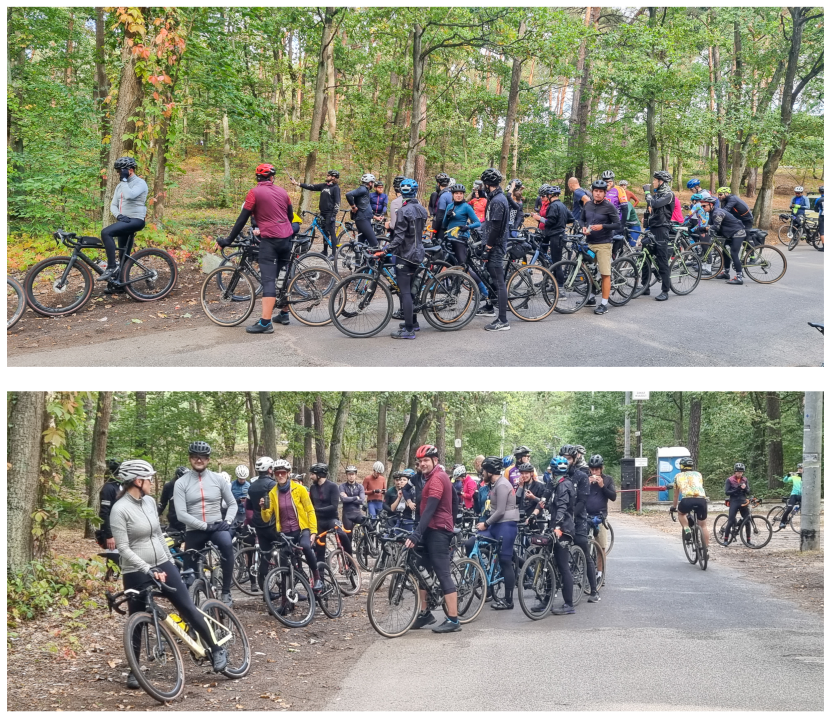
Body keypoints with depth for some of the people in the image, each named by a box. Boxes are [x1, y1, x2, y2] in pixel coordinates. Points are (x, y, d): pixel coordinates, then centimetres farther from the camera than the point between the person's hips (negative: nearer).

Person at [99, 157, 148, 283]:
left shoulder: (140, 183, -9)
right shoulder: (120, 186, 17)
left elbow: (129, 195, -28)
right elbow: (113, 205, 12)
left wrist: (124, 180, -17)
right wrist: (118, 215, -8)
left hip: (135, 220, -9)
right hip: (124, 221, 9)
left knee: (106, 233, -28)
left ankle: (112, 267, -25)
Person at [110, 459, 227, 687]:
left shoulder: (150, 502, 5)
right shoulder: (120, 509, -16)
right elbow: (123, 548, -19)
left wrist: (170, 561, 19)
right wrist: (148, 569, -23)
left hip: (163, 566, 5)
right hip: (137, 574, -5)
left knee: (189, 609, 5)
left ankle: (216, 650, 19)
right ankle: (134, 672, 20)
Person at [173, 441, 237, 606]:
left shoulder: (218, 479, 3)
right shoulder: (181, 483, -4)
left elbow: (232, 504, 9)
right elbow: (181, 514, -12)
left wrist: (227, 521, -10)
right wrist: (205, 526, -18)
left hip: (217, 527, -1)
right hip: (194, 531, 1)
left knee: (227, 545, -32)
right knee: (190, 570, 8)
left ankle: (226, 592, -24)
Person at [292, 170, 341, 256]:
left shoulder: (336, 188, -8)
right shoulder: (323, 186, 12)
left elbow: (337, 203, -12)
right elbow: (311, 186, 11)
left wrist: (334, 215, -18)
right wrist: (297, 183, 8)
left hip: (330, 213, -8)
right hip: (323, 213, 8)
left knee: (331, 233, -8)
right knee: (325, 232, 13)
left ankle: (334, 253, -7)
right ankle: (325, 252, 22)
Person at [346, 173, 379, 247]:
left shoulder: (365, 190, 20)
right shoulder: (362, 189, -11)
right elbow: (348, 194, -26)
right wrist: (353, 206, -17)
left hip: (365, 219, 10)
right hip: (362, 220, -10)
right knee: (374, 243, -15)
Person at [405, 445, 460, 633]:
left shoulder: (437, 478, -15)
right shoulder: (434, 477, 19)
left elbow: (429, 510, -24)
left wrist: (416, 534, -29)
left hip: (438, 531, -11)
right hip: (432, 530, 11)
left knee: (443, 574, -9)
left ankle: (453, 620, -8)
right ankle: (425, 613, 19)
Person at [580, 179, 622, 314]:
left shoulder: (609, 207, -8)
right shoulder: (587, 205, 8)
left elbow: (618, 225, -10)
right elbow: (582, 219, 20)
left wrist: (602, 226, -21)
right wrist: (583, 227, -1)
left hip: (603, 244, -6)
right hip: (589, 243, 6)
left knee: (605, 274, -7)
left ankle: (604, 304, -5)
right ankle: (591, 297, 31)